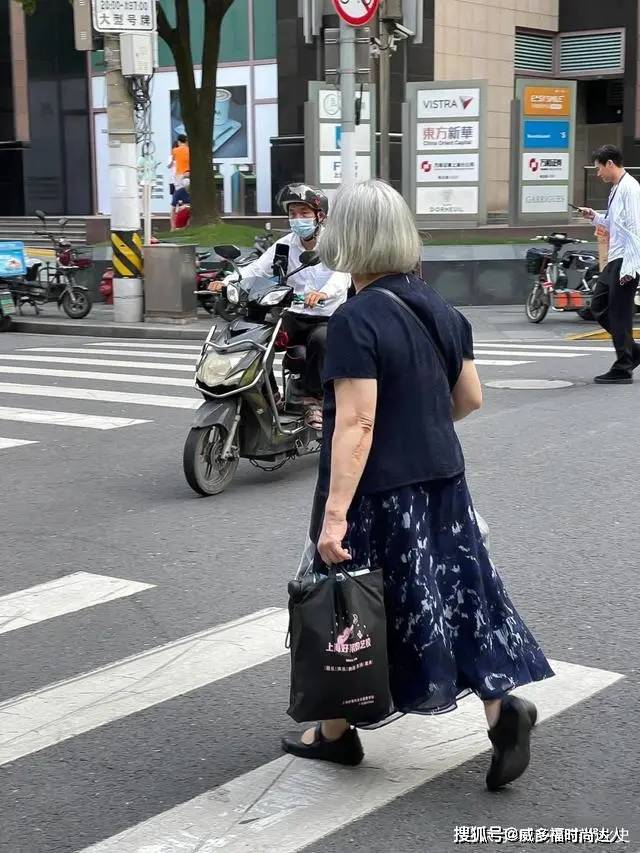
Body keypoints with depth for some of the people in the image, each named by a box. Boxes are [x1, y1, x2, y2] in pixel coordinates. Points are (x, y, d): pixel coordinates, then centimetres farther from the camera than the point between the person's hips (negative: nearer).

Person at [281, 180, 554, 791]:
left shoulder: (355, 322, -19)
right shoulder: (440, 310, 4)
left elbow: (355, 425, -24)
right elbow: (470, 398, 9)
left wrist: (334, 513, -24)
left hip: (377, 491, -6)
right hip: (441, 481, 7)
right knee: (454, 595, 13)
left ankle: (335, 733, 24)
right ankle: (502, 706, 0)